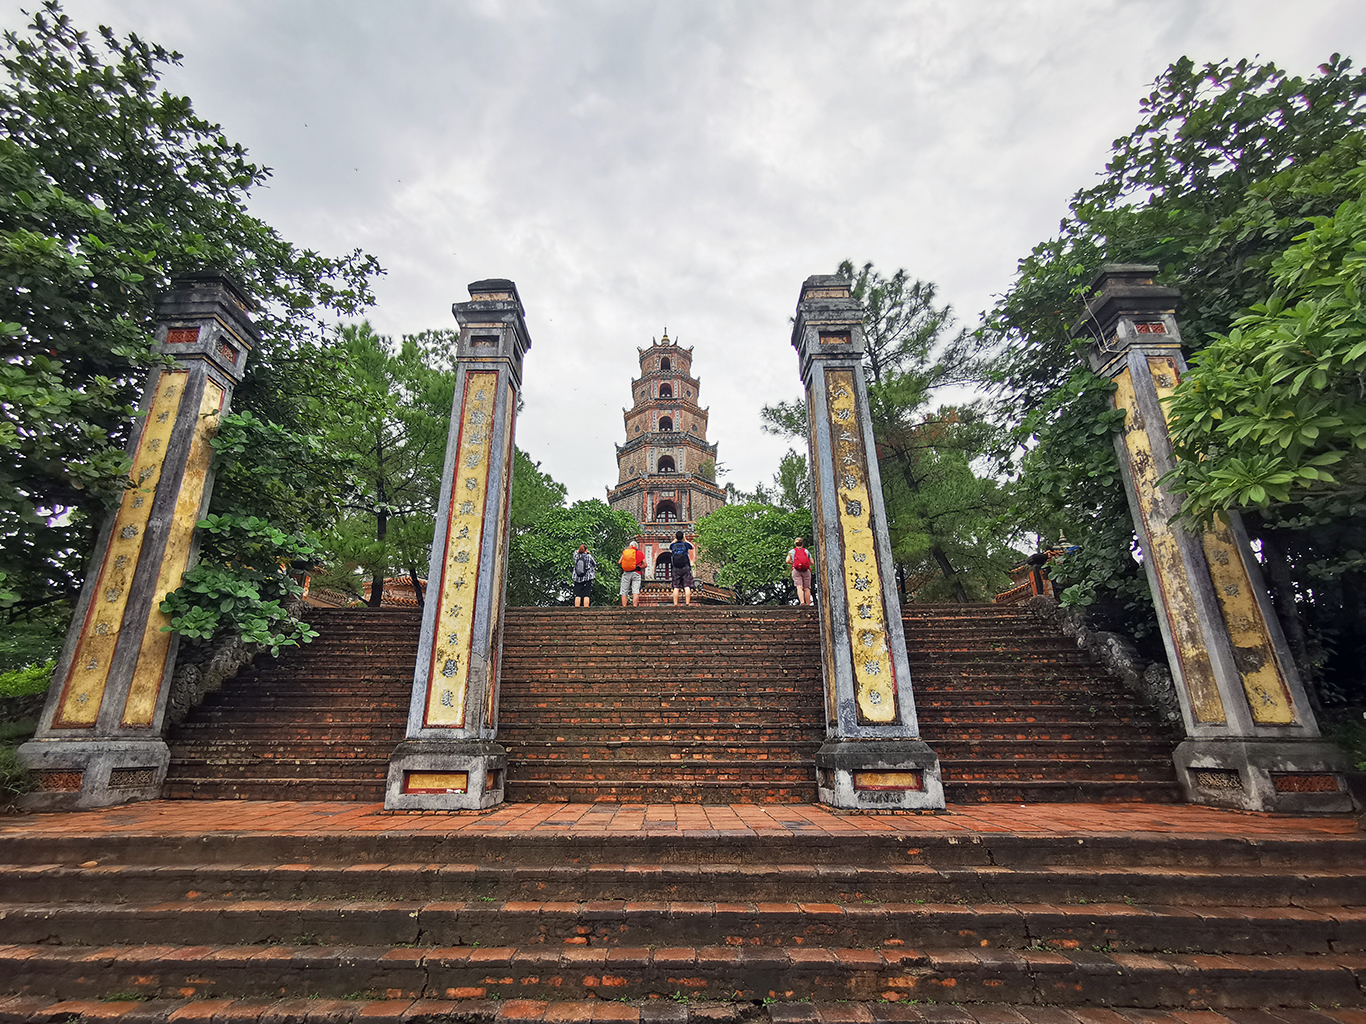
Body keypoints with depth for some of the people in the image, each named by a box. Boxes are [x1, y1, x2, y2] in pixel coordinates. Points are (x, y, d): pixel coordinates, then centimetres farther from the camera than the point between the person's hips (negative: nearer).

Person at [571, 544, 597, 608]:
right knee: (587, 595, -3)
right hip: (587, 578, -3)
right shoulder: (589, 556, -5)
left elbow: (576, 552, 26)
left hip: (577, 579, 3)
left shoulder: (576, 556, 2)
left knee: (577, 595, 5)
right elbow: (594, 564, 8)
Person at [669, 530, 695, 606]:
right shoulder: (685, 544, 3)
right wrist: (685, 540, 31)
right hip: (685, 568, -1)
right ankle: (687, 603, -10)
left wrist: (675, 540, 33)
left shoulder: (673, 545, 5)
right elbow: (692, 546, 26)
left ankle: (675, 604, 1)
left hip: (675, 568, 1)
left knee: (676, 587, 4)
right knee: (687, 587, -3)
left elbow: (670, 546, 31)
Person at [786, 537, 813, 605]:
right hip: (806, 571, 1)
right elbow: (812, 562, 12)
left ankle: (802, 602, -33)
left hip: (796, 571, -1)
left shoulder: (792, 551, 14)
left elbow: (787, 561, 0)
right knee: (806, 589, 4)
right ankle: (808, 605, 3)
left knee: (799, 587, -13)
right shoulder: (806, 551, 18)